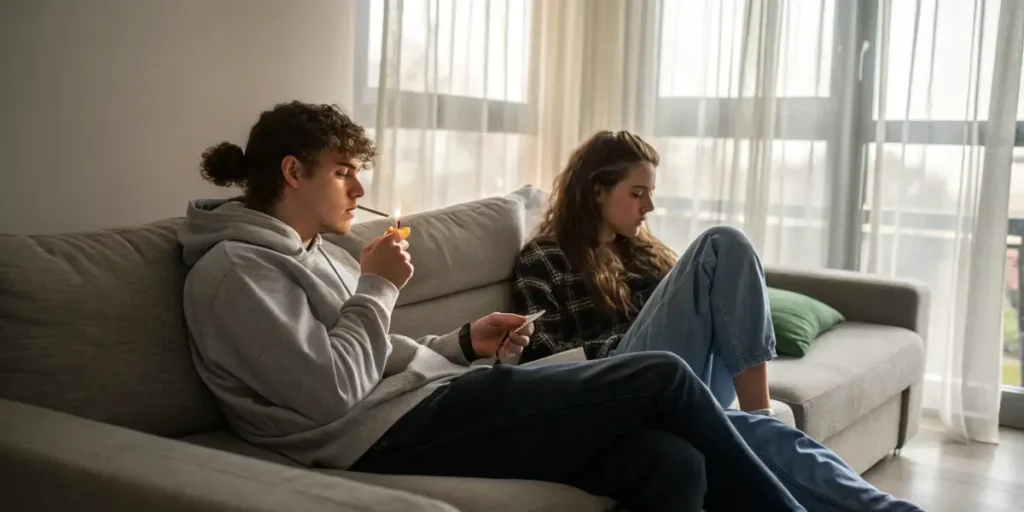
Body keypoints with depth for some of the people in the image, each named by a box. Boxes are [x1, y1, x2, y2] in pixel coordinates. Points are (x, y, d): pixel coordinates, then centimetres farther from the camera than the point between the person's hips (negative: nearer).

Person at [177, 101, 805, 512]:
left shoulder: (316, 253, 22)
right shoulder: (234, 269, -6)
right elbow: (330, 394, -17)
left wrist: (465, 342, 8)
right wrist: (378, 287, -6)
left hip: (432, 405, 9)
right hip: (396, 435, -9)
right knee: (663, 377, -10)